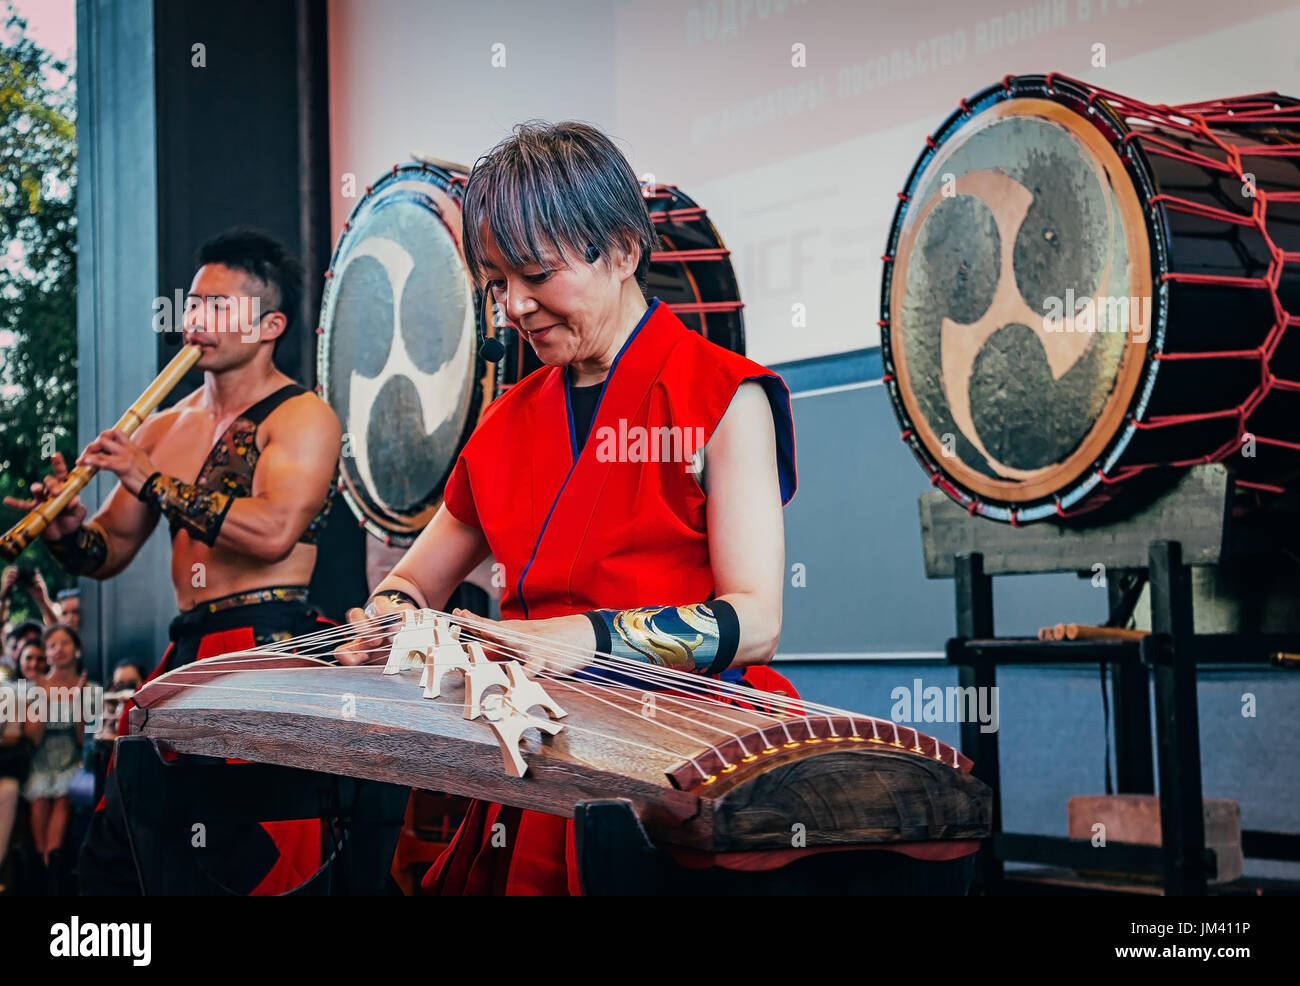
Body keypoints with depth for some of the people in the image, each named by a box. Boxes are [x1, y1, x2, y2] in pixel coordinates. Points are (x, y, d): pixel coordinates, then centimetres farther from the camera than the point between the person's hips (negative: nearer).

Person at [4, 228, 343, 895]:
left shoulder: (302, 416, -3)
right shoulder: (165, 427, 18)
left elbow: (274, 531, -21)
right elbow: (109, 553, 18)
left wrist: (155, 481, -17)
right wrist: (70, 534, -5)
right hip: (185, 654, 7)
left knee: (250, 864, -11)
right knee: (112, 854, 5)